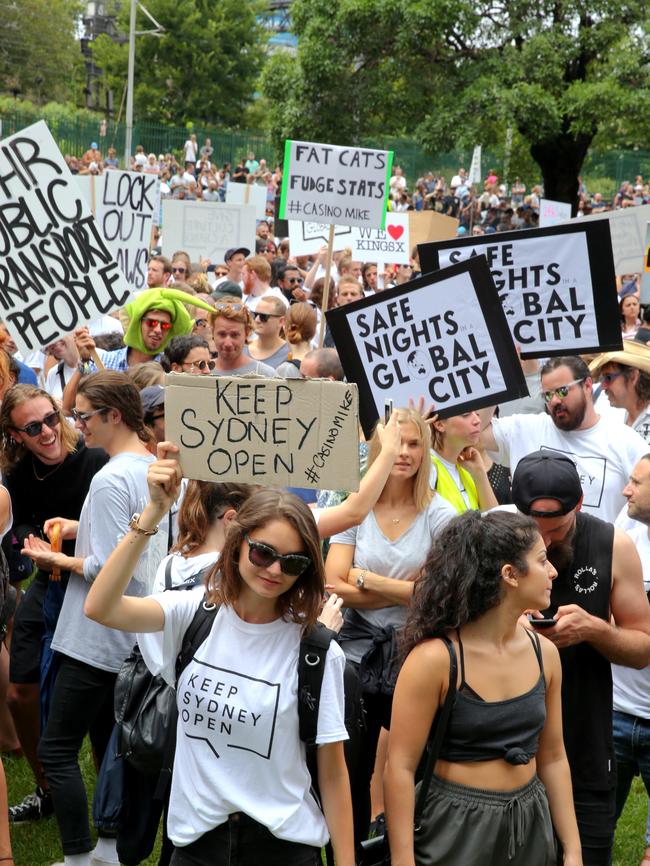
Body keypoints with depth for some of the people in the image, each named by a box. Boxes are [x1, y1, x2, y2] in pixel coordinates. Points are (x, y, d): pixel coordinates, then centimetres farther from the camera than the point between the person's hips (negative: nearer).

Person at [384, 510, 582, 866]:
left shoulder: (544, 654, 0)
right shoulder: (435, 659, -18)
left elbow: (552, 758, 9)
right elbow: (400, 768, -15)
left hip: (530, 825, 6)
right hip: (455, 828, -6)